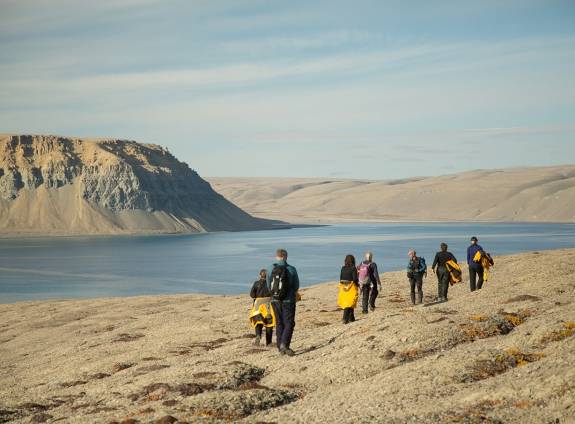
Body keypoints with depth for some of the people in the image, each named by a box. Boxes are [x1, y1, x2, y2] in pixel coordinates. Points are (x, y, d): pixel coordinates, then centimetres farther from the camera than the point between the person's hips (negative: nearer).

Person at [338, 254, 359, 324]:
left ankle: (351, 318, 22)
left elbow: (341, 278, 6)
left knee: (348, 303, 16)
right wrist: (358, 284, 4)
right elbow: (355, 279, -14)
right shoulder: (353, 268, -10)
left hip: (344, 287, 5)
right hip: (351, 287, -5)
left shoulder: (343, 268, 4)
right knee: (349, 303, -1)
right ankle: (345, 319, -10)